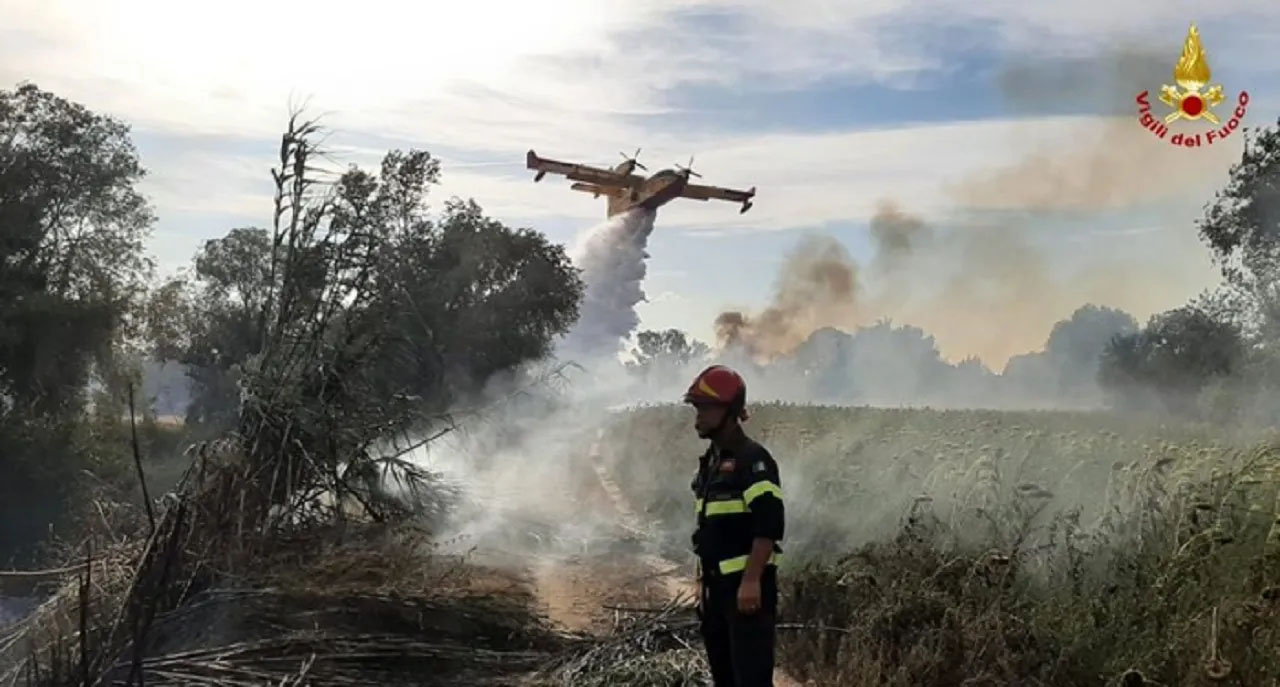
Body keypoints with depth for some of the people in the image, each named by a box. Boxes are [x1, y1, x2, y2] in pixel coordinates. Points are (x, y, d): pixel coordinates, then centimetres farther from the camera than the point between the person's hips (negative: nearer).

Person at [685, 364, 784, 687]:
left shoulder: (753, 460, -14)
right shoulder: (710, 461, 14)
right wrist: (703, 578, 19)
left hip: (747, 585, -9)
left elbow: (768, 526, -21)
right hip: (718, 584, 9)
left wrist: (751, 581, -25)